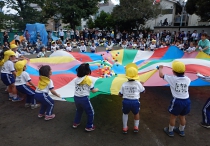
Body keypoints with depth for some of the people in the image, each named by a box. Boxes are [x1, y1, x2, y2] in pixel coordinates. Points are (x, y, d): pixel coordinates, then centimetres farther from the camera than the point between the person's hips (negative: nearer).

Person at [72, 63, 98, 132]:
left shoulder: (77, 79, 3)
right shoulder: (88, 79, -12)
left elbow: (79, 88, 9)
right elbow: (93, 90, -5)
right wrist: (96, 89, 15)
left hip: (76, 97, 6)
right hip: (84, 99, -6)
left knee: (79, 110, 32)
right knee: (90, 112, 14)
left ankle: (75, 123, 43)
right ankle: (89, 127, 22)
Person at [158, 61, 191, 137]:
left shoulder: (172, 79, -12)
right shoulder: (187, 79, -3)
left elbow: (161, 75, 0)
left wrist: (160, 68, 19)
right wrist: (182, 73, 29)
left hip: (177, 101, -4)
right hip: (186, 101, 5)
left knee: (173, 117, 15)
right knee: (182, 117, 23)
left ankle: (170, 131, 33)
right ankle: (181, 131, 43)